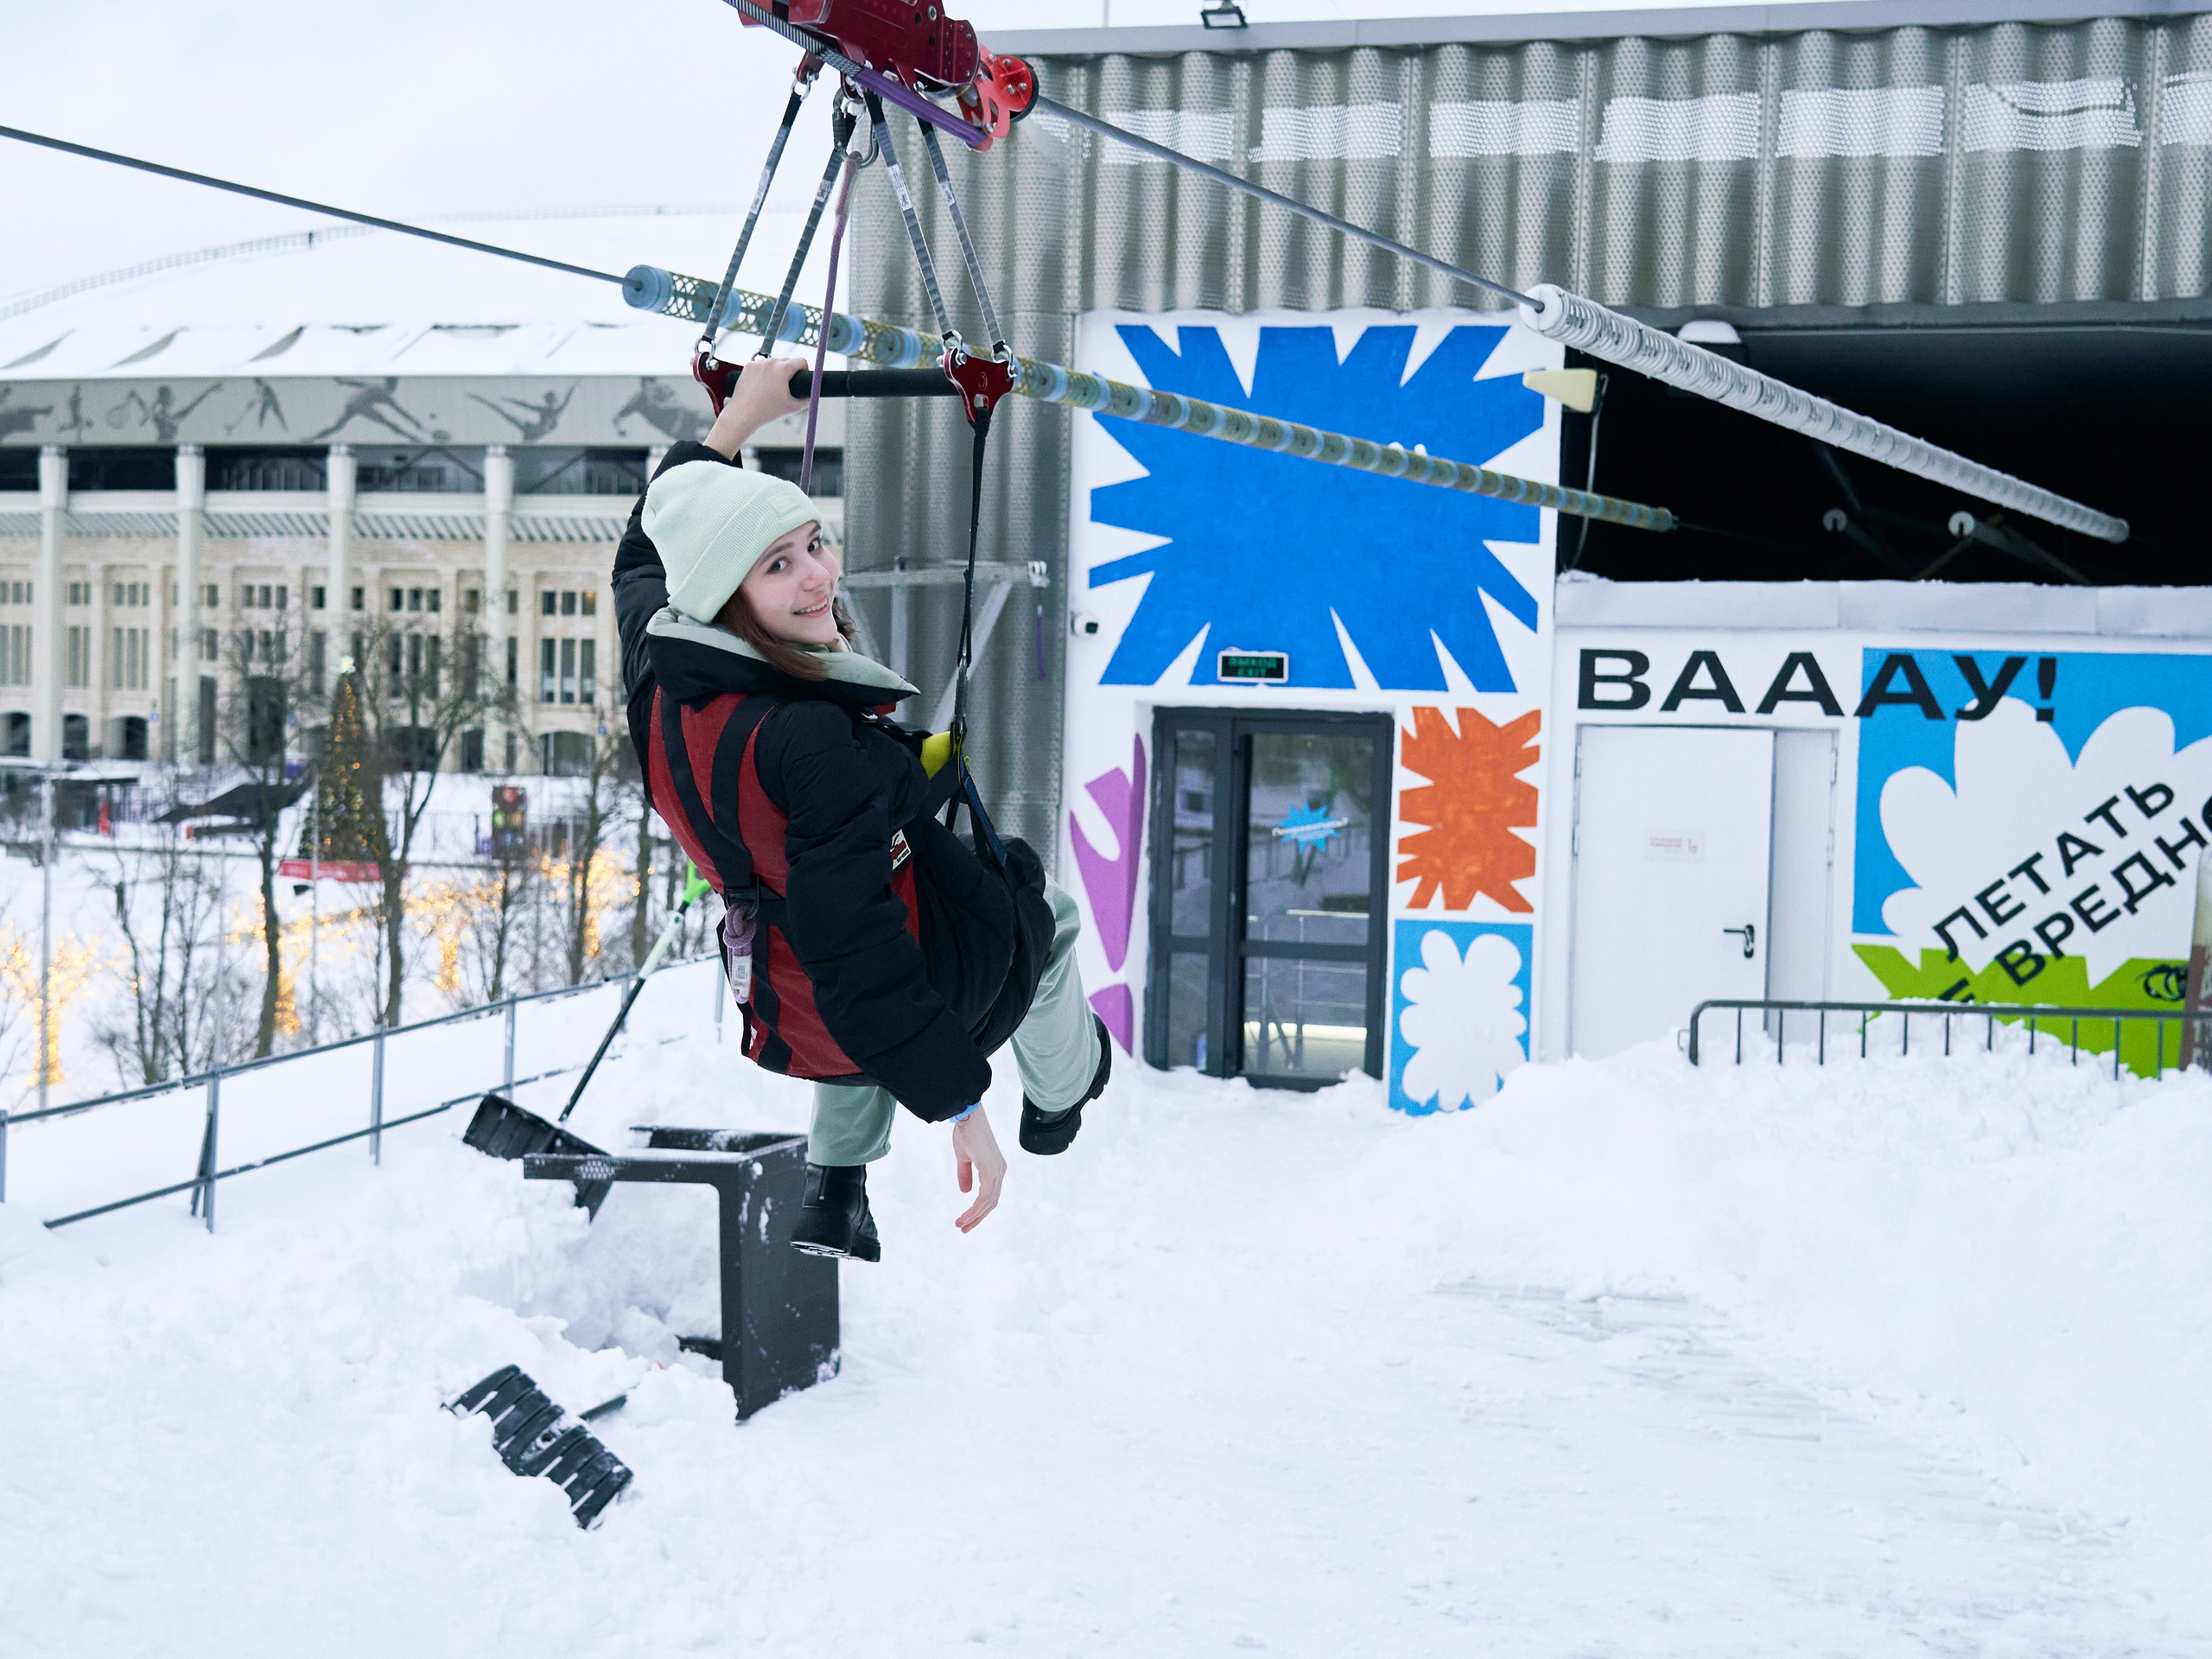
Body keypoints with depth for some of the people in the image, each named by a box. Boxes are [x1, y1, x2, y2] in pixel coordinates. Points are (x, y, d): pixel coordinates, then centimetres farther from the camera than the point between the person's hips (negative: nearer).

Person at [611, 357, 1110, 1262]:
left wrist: (738, 417, 16)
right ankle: (1059, 1094, 56)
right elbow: (856, 954, -36)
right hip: (935, 978, -6)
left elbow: (647, 555, 10)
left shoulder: (659, 668, -15)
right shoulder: (808, 746, -38)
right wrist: (957, 1104, -29)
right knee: (1048, 910, 29)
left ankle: (834, 1189, 42)